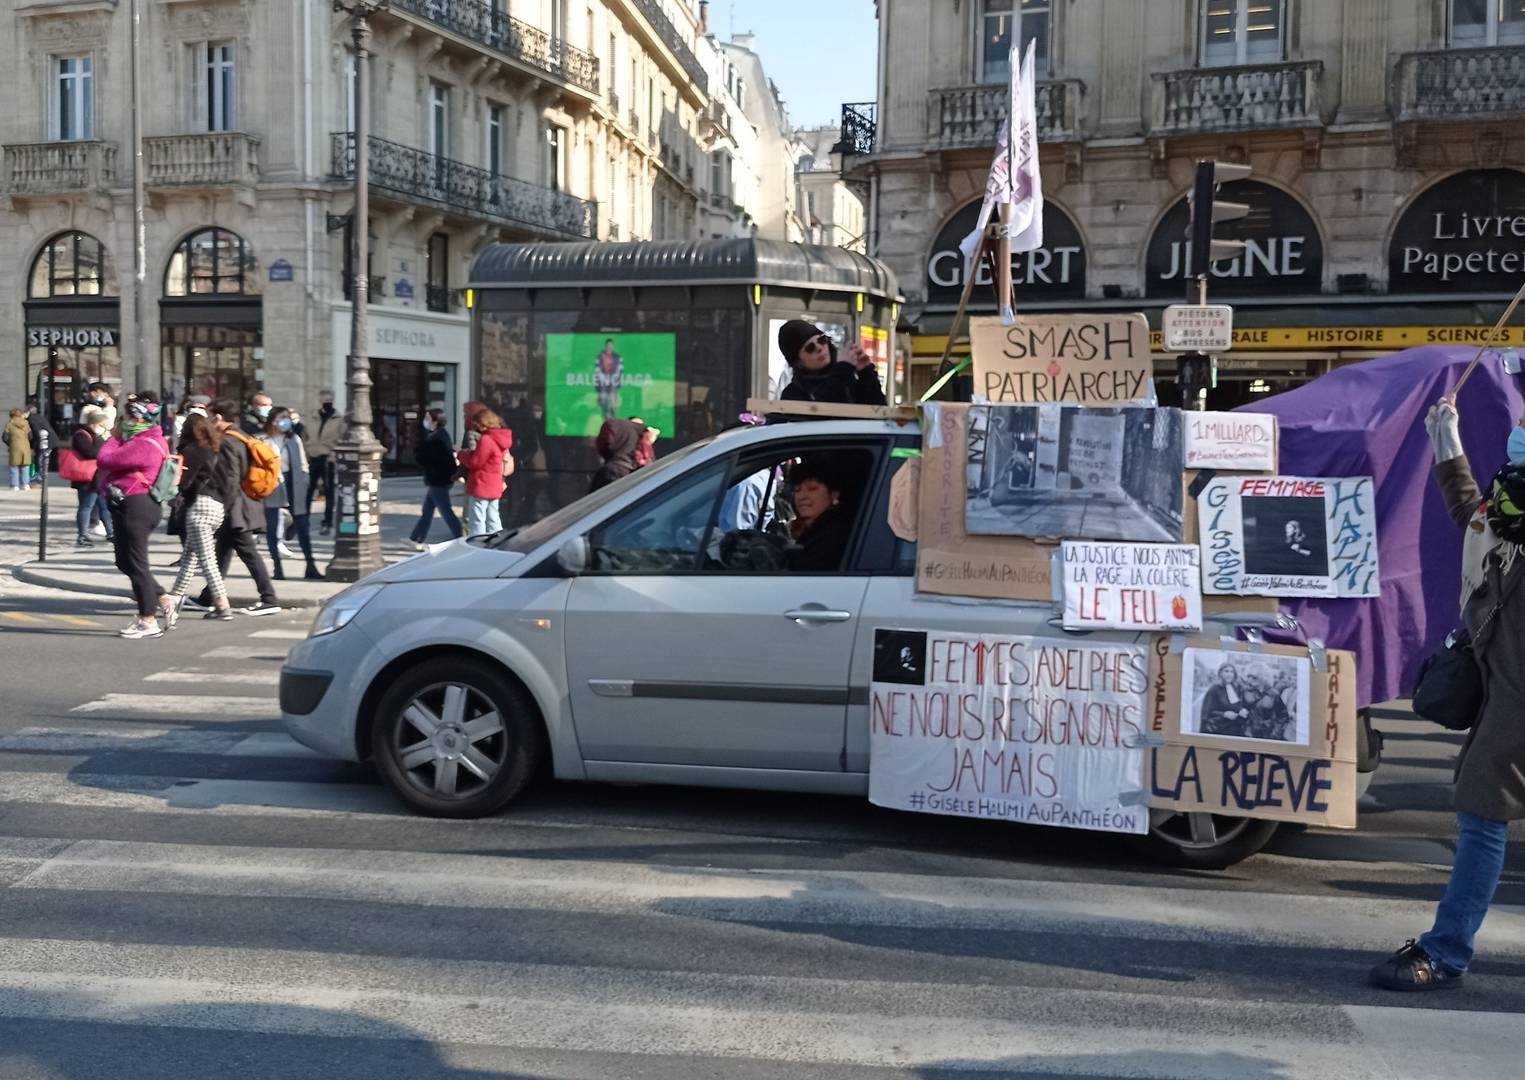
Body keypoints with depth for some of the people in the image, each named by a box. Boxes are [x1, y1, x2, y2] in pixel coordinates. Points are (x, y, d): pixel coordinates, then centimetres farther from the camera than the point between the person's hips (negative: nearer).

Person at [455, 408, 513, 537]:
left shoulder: (485, 440, -18)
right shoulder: (500, 439, 11)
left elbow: (474, 462, -12)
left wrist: (461, 454, 2)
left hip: (481, 487, -9)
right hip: (495, 487, 9)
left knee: (476, 521, -4)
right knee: (493, 521, 13)